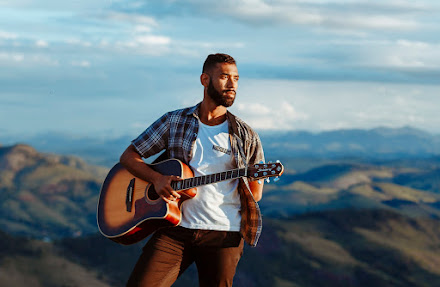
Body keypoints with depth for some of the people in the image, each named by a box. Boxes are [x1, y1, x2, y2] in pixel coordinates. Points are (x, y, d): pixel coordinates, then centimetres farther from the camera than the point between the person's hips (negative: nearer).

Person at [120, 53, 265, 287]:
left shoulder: (246, 137, 9)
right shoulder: (174, 122, 9)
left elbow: (255, 194, 12)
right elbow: (129, 156, 11)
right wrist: (157, 179, -7)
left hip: (224, 232, 1)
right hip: (176, 227, 0)